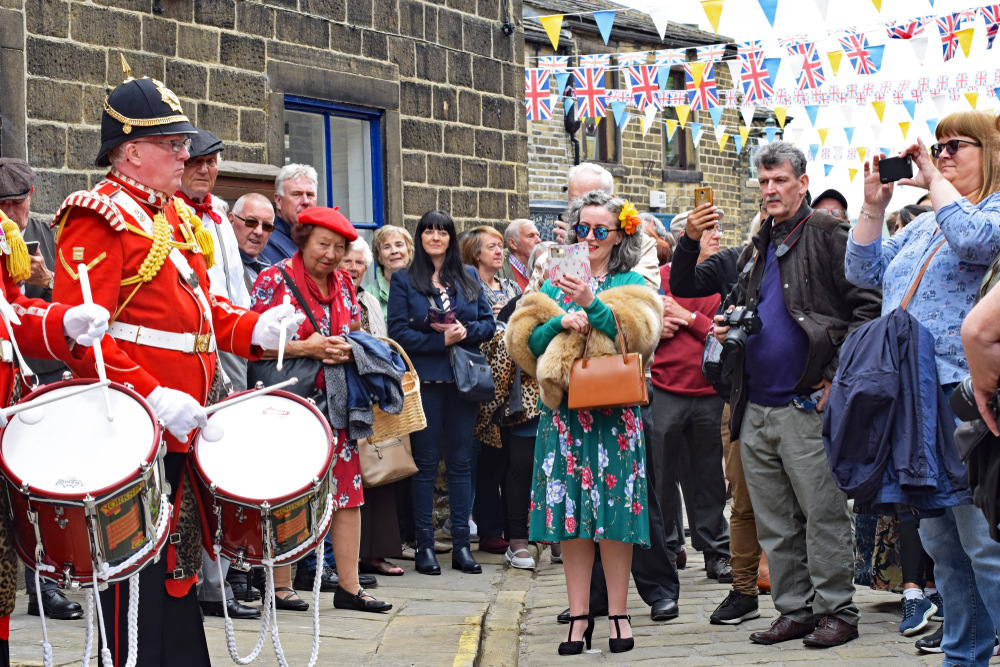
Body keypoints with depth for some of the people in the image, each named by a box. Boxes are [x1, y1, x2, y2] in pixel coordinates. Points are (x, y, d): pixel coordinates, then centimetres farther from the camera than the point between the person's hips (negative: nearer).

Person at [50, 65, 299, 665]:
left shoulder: (177, 216, 17)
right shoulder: (98, 217, -12)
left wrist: (254, 329, 4)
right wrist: (152, 396, -27)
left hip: (182, 428, 9)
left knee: (179, 562, 16)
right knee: (136, 576, -5)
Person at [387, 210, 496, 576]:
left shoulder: (468, 277, 13)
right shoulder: (403, 279, 4)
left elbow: (489, 323, 9)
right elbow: (398, 330, -6)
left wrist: (464, 331, -11)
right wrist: (440, 340, -15)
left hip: (464, 378, 3)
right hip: (424, 380, -3)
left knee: (461, 461, 4)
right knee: (425, 463, 0)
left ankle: (461, 544, 8)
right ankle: (425, 545, 4)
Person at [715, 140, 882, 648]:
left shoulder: (828, 235, -5)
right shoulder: (757, 249, 18)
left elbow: (868, 305, -12)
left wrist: (838, 376, -16)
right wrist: (728, 330, 8)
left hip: (806, 404, -7)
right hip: (755, 409, 8)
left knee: (823, 514, -3)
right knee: (774, 524, 10)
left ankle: (837, 610, 4)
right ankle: (794, 611, 17)